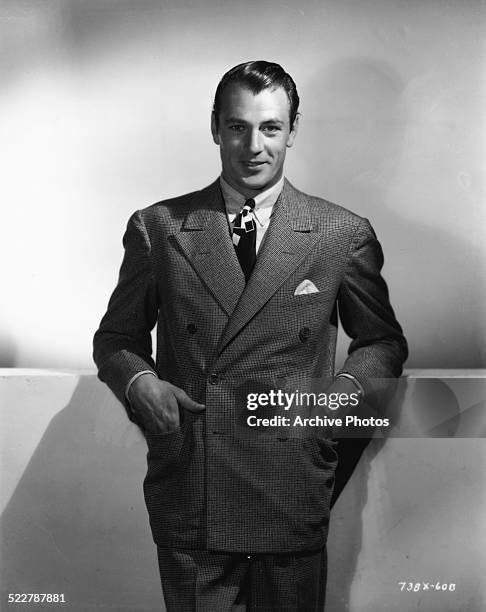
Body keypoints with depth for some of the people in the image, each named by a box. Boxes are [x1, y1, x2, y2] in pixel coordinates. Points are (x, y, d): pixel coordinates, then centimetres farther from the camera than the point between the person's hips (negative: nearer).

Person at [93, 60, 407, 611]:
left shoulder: (344, 235, 2)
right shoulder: (156, 228, 4)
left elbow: (383, 341, 13)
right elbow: (115, 337, 12)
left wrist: (347, 386, -7)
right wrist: (138, 381, -9)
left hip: (293, 498, 0)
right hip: (186, 498, 0)